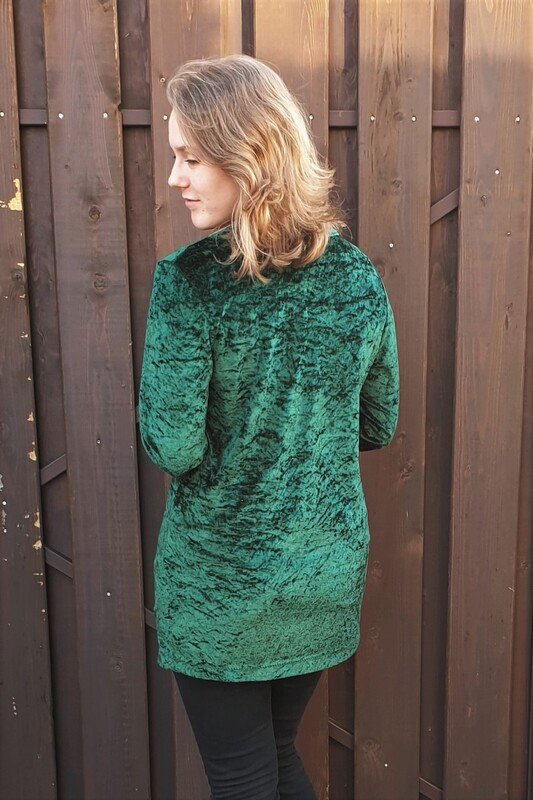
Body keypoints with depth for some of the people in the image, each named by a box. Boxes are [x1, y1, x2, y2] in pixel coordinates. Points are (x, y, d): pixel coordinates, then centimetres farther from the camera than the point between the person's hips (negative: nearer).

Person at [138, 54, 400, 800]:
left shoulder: (188, 280, -19)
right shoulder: (359, 277, -4)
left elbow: (173, 446, -20)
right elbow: (378, 428, 5)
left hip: (220, 581, -4)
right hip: (329, 572, 5)